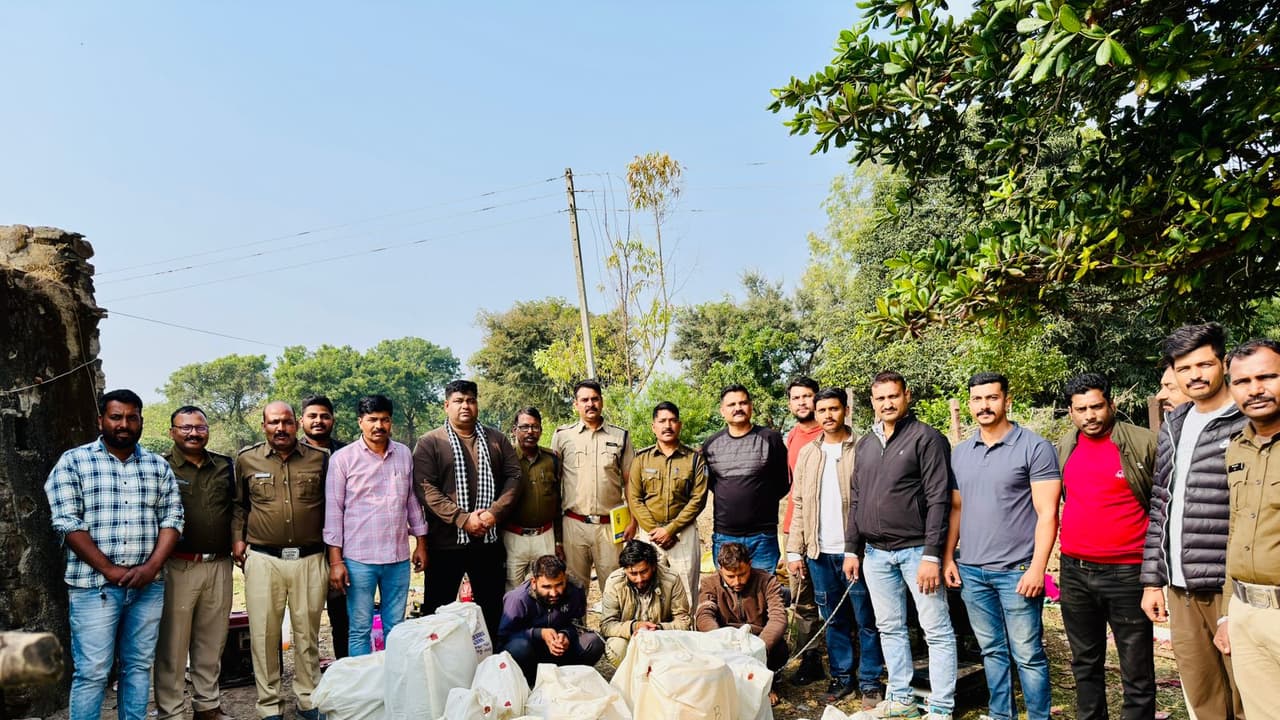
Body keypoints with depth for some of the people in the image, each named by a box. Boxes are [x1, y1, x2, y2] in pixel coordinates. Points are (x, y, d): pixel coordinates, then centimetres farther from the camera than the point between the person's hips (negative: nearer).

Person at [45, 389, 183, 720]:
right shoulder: (73, 461, 0)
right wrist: (109, 570, -12)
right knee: (92, 673, 0)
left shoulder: (159, 466, 10)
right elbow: (67, 522, -7)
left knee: (139, 666, 10)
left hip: (148, 584, 3)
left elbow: (172, 518, 7)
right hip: (94, 585, -3)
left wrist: (152, 566, -9)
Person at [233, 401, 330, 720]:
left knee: (308, 633, 8)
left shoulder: (319, 459, 4)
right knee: (264, 634, 4)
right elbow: (238, 504, 16)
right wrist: (237, 538, 6)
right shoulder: (247, 460, 5)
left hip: (310, 559, 0)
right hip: (262, 559, 0)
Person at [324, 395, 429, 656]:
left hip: (399, 557, 3)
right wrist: (335, 560, -7)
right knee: (360, 629, 4)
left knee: (396, 628, 12)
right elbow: (333, 510, -4)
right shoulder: (342, 458, -4)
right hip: (359, 558, -3)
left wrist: (421, 544, 12)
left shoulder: (404, 454, 7)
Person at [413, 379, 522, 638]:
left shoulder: (496, 439, 10)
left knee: (492, 608, 12)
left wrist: (495, 512, -12)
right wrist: (462, 519, -18)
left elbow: (514, 477, 3)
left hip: (489, 539, 3)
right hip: (445, 541, -3)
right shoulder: (429, 443, 0)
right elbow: (426, 489, -10)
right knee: (437, 610, 6)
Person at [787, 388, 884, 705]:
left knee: (866, 621, 6)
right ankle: (842, 676, 25)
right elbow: (799, 506, 10)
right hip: (819, 552, 4)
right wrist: (795, 550, 4)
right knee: (834, 620, 14)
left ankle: (870, 682, 18)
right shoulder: (807, 454, 9)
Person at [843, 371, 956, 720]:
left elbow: (938, 500, -12)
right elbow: (856, 501, 16)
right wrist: (852, 549, 11)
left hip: (916, 549, -6)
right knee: (890, 628, 13)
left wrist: (931, 555, -17)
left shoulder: (927, 438, -7)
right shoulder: (865, 445, 12)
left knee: (937, 631, 1)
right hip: (876, 552, 6)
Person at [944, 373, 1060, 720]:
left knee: (1028, 655, 2)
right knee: (992, 651, 14)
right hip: (970, 571, 5)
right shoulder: (960, 453, 9)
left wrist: (1037, 568, -16)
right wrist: (948, 557, 7)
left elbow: (1047, 514, -10)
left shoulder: (1035, 447, -7)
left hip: (1016, 571, -5)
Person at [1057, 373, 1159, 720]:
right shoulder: (1064, 448, 6)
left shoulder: (1144, 443, -8)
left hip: (1127, 574, -5)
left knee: (1136, 674, 2)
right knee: (1085, 665, 17)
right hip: (1074, 573, 5)